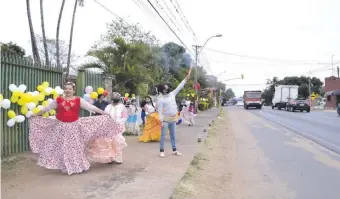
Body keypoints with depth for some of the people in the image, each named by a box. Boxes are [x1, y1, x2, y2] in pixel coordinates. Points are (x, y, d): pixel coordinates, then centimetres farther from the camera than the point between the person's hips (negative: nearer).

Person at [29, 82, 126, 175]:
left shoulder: (78, 100, -1)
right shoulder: (58, 100, 3)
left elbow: (91, 107, -5)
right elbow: (46, 108, 13)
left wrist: (104, 113, -10)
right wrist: (35, 115, 18)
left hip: (74, 126, -1)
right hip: (61, 126, 2)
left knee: (75, 146, 5)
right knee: (62, 148, 6)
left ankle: (77, 166, 19)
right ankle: (65, 167, 21)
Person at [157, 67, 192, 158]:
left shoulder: (172, 94, 7)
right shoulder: (160, 99, -11)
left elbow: (179, 87, 10)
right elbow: (160, 111, -14)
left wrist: (187, 78, 6)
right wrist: (161, 121, -19)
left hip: (173, 119, 6)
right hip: (165, 119, -6)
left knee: (173, 136, 13)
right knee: (163, 136, 1)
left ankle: (174, 150, 22)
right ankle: (162, 151, 9)